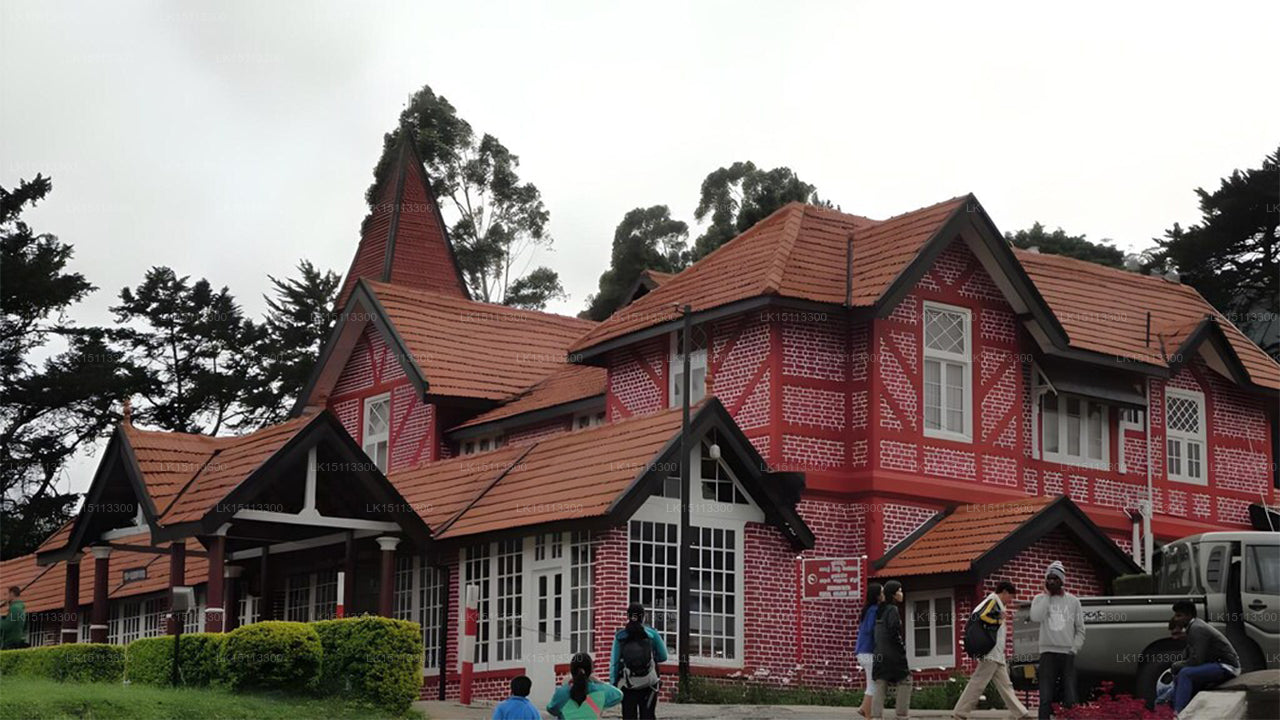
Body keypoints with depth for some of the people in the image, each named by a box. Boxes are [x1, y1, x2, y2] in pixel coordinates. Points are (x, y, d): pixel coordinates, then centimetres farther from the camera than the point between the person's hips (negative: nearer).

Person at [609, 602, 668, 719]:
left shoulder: (620, 636, 0)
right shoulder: (651, 634, -1)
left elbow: (614, 662, -1)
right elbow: (663, 657, 5)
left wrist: (612, 684, 3)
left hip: (627, 685, 1)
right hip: (648, 683, 0)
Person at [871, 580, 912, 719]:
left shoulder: (881, 610, 14)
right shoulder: (892, 610, -10)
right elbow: (894, 629, -21)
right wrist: (901, 646, -9)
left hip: (879, 654, 7)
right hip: (893, 654, -7)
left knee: (880, 686, 4)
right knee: (905, 681, 5)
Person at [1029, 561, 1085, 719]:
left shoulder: (1073, 601, 9)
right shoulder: (1040, 599, 7)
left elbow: (1080, 630, 11)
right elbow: (1035, 617, -15)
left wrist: (1074, 648, -3)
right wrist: (1047, 595, -6)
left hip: (1068, 654, 1)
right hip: (1048, 653, -1)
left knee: (1070, 700, 0)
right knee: (1045, 699, -8)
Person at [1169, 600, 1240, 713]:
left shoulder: (1197, 629, -19)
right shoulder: (1193, 627, 12)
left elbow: (1197, 660, -24)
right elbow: (1187, 656, 18)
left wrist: (1177, 666, -9)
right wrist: (1177, 666, -1)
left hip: (1226, 667, -10)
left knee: (1185, 674, -26)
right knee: (1178, 678, 8)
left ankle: (1179, 712, -28)